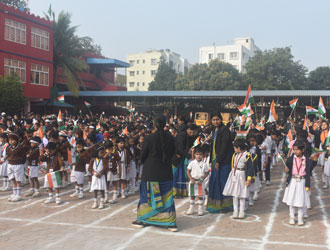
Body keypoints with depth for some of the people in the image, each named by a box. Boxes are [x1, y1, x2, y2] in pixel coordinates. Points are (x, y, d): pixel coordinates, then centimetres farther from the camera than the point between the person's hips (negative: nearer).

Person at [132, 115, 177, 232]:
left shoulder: (149, 138, -15)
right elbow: (172, 153, 5)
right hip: (166, 171, 3)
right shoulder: (170, 138, -5)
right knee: (167, 196, 11)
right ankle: (172, 223, 12)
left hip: (150, 171, -3)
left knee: (146, 195, 12)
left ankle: (141, 220, 24)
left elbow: (142, 156, -6)